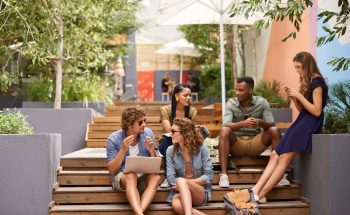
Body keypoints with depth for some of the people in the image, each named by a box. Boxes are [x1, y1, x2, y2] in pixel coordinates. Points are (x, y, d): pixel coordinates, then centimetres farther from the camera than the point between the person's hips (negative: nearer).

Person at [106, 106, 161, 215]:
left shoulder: (148, 133, -1)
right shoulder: (114, 139, -10)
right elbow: (111, 170, -11)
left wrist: (151, 150, -16)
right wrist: (123, 150, -23)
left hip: (143, 176, 3)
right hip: (122, 176, -3)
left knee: (156, 176, -30)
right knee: (131, 176, -37)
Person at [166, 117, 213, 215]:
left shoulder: (201, 148, -3)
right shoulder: (170, 151, 2)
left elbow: (209, 175, -7)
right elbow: (171, 178, -3)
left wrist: (184, 183, -15)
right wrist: (183, 186, -19)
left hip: (201, 192, -1)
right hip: (180, 192, 1)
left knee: (181, 181, -34)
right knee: (176, 204, -36)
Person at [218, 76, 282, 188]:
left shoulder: (262, 102, -3)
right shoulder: (231, 104, -6)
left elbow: (271, 124, -11)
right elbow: (226, 124, -22)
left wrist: (260, 122, -34)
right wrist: (243, 123, -41)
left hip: (256, 142, 1)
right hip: (236, 143, -1)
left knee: (275, 130, -22)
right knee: (224, 131, -31)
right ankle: (223, 174, -36)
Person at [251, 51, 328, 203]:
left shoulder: (317, 82, -9)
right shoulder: (307, 82, 20)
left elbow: (316, 111, -16)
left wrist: (299, 96, -15)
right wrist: (293, 96, 3)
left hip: (310, 124, -10)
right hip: (302, 122, 10)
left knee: (284, 158, -15)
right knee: (275, 155, -4)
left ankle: (260, 195, -16)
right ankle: (256, 191, -13)